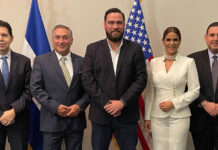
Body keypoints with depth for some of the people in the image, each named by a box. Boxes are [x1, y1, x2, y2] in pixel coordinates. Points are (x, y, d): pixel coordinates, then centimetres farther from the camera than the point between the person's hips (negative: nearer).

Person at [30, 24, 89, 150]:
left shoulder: (81, 62, 7)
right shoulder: (41, 60, 2)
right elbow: (36, 88, -4)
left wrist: (79, 105, -10)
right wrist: (55, 107, -13)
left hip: (76, 120, 2)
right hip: (52, 121, -2)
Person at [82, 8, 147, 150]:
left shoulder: (135, 49, 3)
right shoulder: (93, 49, 4)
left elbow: (141, 79, -3)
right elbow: (87, 79, -3)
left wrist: (122, 102, -12)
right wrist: (106, 103, -11)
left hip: (127, 115, 0)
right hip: (100, 114, 1)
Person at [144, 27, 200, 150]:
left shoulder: (188, 62, -1)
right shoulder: (154, 63, 7)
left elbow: (195, 91, -2)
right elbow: (150, 92, 9)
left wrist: (173, 103, -12)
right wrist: (147, 116, 8)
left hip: (179, 116, -2)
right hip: (158, 116, 2)